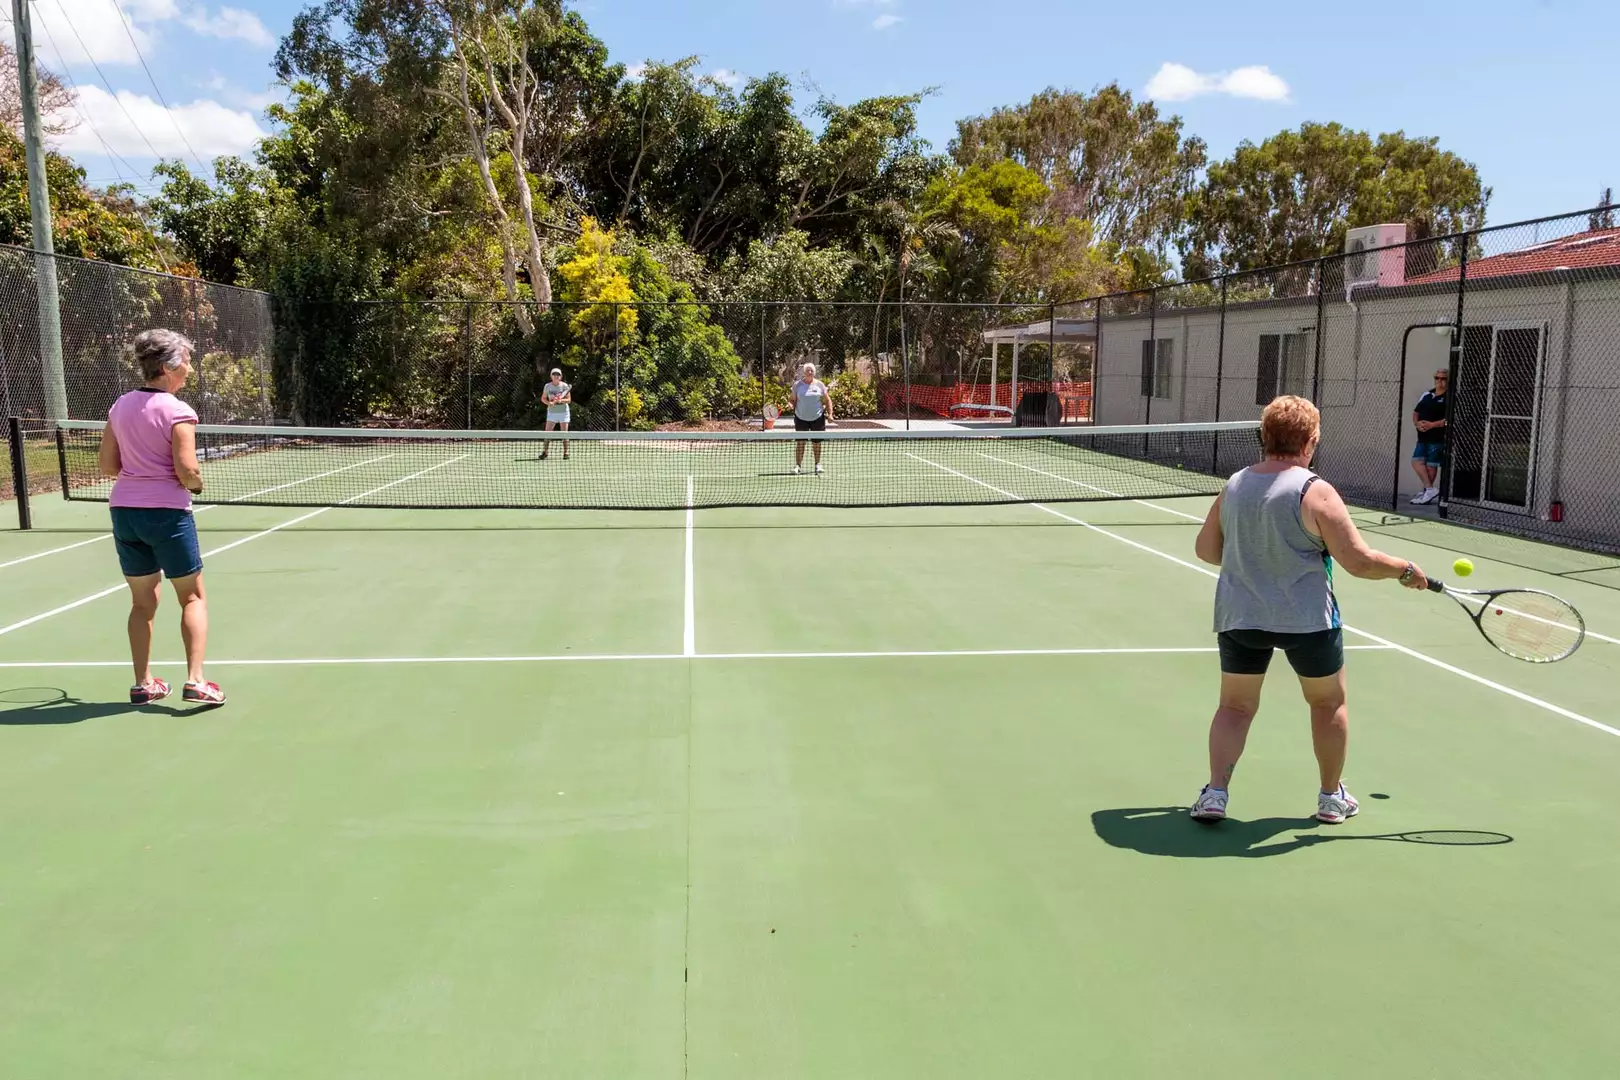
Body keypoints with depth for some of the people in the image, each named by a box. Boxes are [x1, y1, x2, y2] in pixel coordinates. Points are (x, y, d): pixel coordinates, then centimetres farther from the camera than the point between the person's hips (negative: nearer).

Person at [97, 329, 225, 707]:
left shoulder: (120, 406, 6)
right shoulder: (177, 411, -13)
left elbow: (108, 465, 8)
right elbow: (187, 472, -18)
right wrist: (198, 484, 2)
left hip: (124, 510, 6)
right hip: (166, 512, -6)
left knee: (143, 600, 15)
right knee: (193, 596, 6)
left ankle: (143, 683, 20)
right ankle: (195, 680, -1)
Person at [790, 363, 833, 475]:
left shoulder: (820, 385, 2)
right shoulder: (797, 385, 1)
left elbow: (827, 400, 6)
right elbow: (793, 400, 7)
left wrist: (830, 413, -3)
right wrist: (792, 407, -15)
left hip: (817, 418, 1)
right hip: (801, 418, 0)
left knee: (817, 442, 6)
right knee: (800, 442, -3)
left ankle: (818, 465, 19)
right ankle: (797, 465, 2)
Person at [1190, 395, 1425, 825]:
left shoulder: (1234, 485, 2)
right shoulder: (1314, 492, -14)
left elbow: (1206, 548, 12)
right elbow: (1359, 561, -15)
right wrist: (1406, 570, 2)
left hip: (1238, 616, 4)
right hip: (1306, 619, -3)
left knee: (1236, 705, 16)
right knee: (1328, 702, 19)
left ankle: (1215, 792, 4)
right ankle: (1332, 796, 30)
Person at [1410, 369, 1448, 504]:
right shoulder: (1427, 394, 14)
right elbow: (1415, 412, 18)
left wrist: (1432, 425, -22)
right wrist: (1417, 423, -3)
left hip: (1438, 438, -7)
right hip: (1423, 437, 7)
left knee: (1431, 465, -3)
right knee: (1416, 461, 1)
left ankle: (1426, 491, 3)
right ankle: (1430, 489, 8)